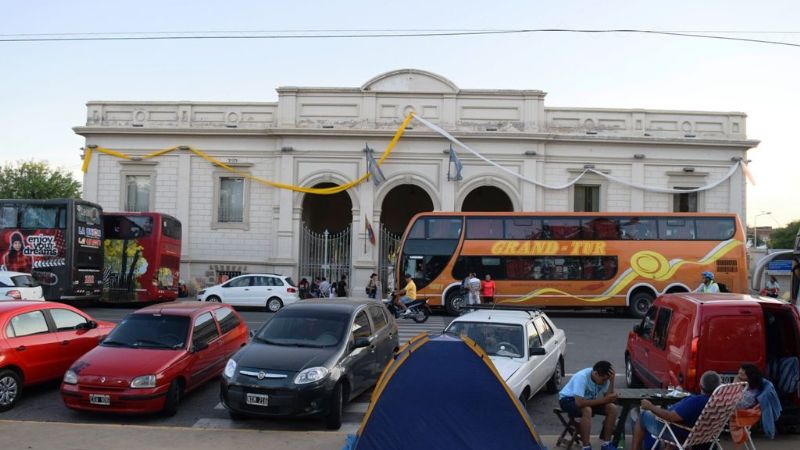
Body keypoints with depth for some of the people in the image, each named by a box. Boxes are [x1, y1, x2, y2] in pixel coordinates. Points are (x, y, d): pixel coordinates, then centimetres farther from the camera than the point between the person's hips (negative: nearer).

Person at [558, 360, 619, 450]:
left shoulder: (603, 378, -14)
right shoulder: (582, 377, -34)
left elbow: (608, 397, -17)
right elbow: (579, 403, -41)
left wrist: (611, 381, -28)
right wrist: (603, 400, -37)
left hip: (587, 399, 7)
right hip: (568, 400, -7)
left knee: (612, 408, -14)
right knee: (587, 410, -37)